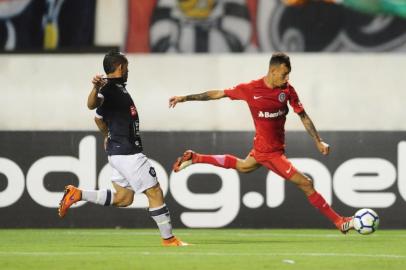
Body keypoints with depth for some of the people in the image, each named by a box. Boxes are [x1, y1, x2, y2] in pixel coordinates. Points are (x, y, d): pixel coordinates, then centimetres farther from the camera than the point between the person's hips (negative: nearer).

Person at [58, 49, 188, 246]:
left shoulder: (117, 88, 15)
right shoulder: (110, 88, -14)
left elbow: (99, 118, 28)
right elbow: (92, 105, -34)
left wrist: (108, 136, 43)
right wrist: (96, 88, -53)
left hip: (119, 151, 10)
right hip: (127, 152, -10)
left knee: (123, 198, 13)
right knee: (154, 192, -4)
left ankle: (77, 194, 8)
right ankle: (168, 239, 2)